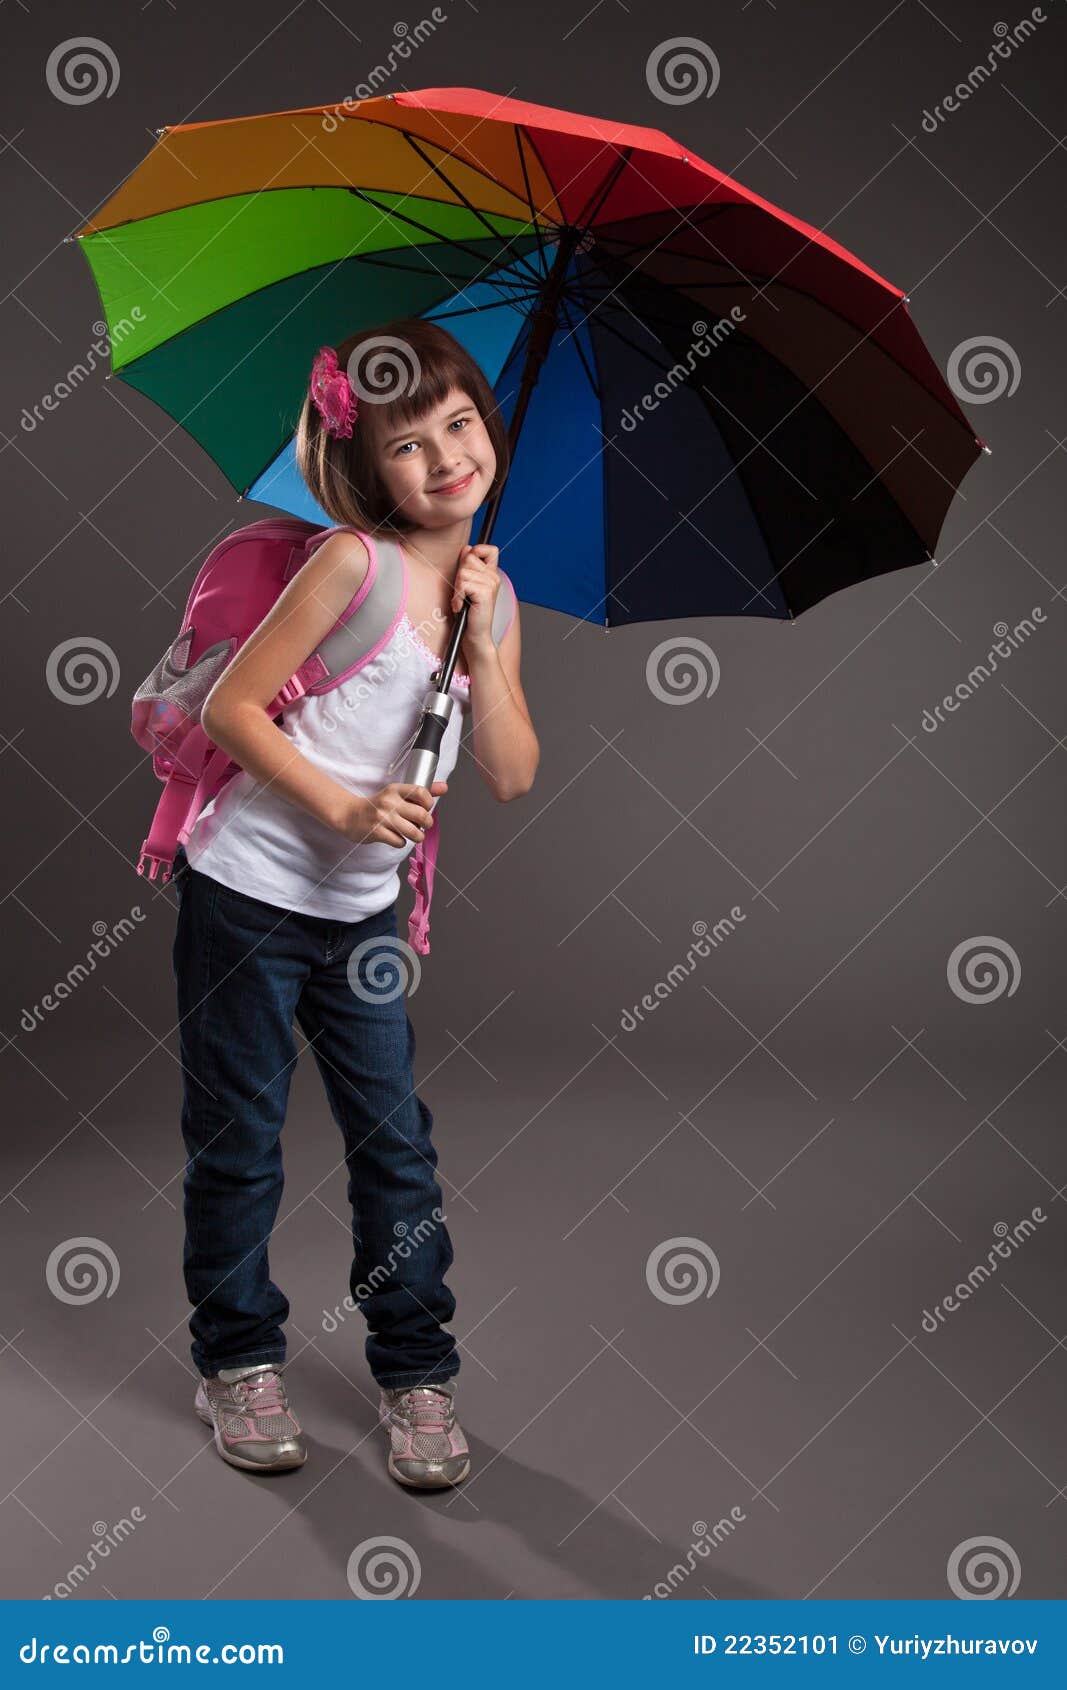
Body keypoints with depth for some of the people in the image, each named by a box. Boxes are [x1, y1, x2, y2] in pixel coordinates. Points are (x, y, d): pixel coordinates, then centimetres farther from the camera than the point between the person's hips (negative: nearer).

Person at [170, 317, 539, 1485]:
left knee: (396, 1140, 7)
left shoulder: (488, 587, 4)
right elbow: (231, 705, -14)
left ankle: (415, 1371, 22)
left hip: (360, 909, 5)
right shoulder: (353, 561, -14)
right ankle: (238, 1360, 26)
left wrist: (484, 640, -11)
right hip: (247, 889, -5)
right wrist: (344, 807, -22)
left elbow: (512, 776, -1)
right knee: (238, 1139, 8)